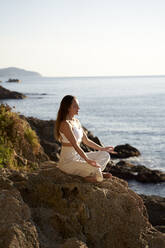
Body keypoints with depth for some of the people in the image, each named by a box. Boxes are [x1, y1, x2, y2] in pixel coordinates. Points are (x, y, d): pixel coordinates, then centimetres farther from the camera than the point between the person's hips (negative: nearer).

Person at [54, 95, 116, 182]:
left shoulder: (76, 122, 10)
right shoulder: (65, 124, -19)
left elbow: (86, 141, 18)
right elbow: (75, 145, -27)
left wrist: (102, 148, 17)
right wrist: (87, 160, -34)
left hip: (77, 156, 9)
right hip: (67, 161, -9)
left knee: (105, 155, 6)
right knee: (95, 167, -28)